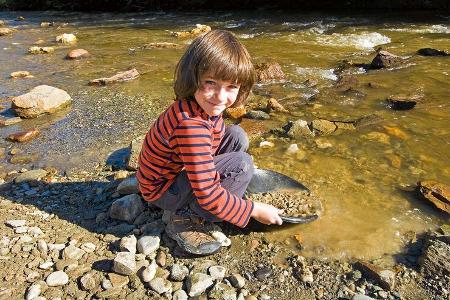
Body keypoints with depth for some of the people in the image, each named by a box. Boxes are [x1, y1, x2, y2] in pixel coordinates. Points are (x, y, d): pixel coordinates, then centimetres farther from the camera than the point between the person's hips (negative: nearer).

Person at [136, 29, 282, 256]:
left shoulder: (203, 104, -8)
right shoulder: (191, 125, -36)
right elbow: (208, 194, -33)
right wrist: (254, 210, -22)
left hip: (180, 170, 9)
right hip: (163, 190, -9)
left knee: (237, 135, 1)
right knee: (242, 164, -25)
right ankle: (183, 219, -8)